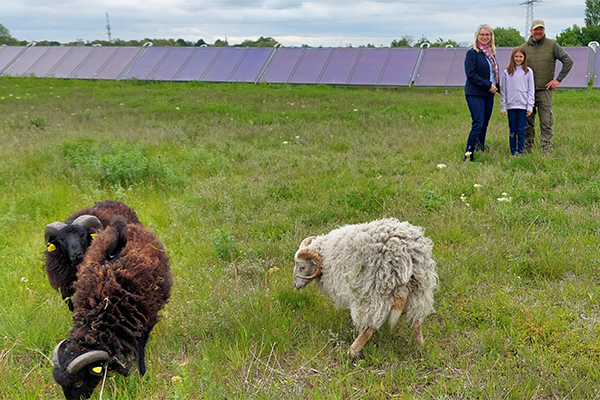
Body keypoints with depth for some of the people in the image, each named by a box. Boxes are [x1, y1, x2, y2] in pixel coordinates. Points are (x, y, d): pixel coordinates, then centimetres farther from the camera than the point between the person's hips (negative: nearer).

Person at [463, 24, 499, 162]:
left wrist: (495, 86, 7)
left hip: (489, 94, 7)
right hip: (475, 94, -7)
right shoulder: (472, 53, -7)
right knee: (478, 125, -13)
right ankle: (468, 155, -8)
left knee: (484, 126, 8)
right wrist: (488, 85, -15)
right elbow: (471, 74, -14)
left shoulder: (491, 53, 15)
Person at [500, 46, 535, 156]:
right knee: (512, 131, 5)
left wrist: (530, 106, -2)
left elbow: (531, 90, 5)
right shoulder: (506, 72, 5)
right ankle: (513, 153, 11)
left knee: (521, 131, 0)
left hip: (523, 106, -1)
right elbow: (503, 91, 7)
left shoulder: (528, 72, 4)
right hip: (511, 106, 1)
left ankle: (520, 152, 8)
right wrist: (502, 107, 4)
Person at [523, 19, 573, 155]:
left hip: (544, 90, -2)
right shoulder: (525, 47, 10)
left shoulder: (552, 45, 3)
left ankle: (547, 152, 0)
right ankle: (526, 150, 14)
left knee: (546, 123, -4)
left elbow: (568, 61, 4)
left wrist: (558, 79, -1)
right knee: (527, 122, 5)